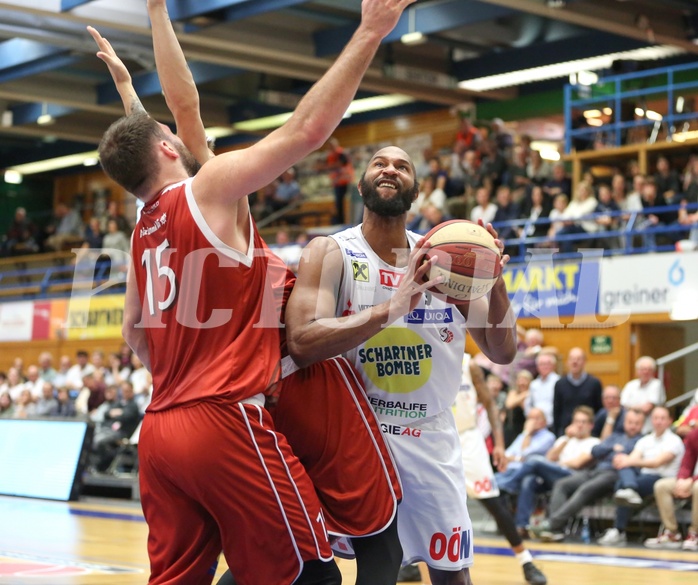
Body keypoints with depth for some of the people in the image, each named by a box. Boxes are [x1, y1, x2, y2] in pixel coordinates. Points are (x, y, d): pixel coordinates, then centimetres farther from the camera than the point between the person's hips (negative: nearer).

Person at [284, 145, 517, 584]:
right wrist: (393, 307, -34)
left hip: (431, 436, 4)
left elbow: (502, 353, 2)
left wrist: (496, 283, -17)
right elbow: (302, 343, -25)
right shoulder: (331, 252, -9)